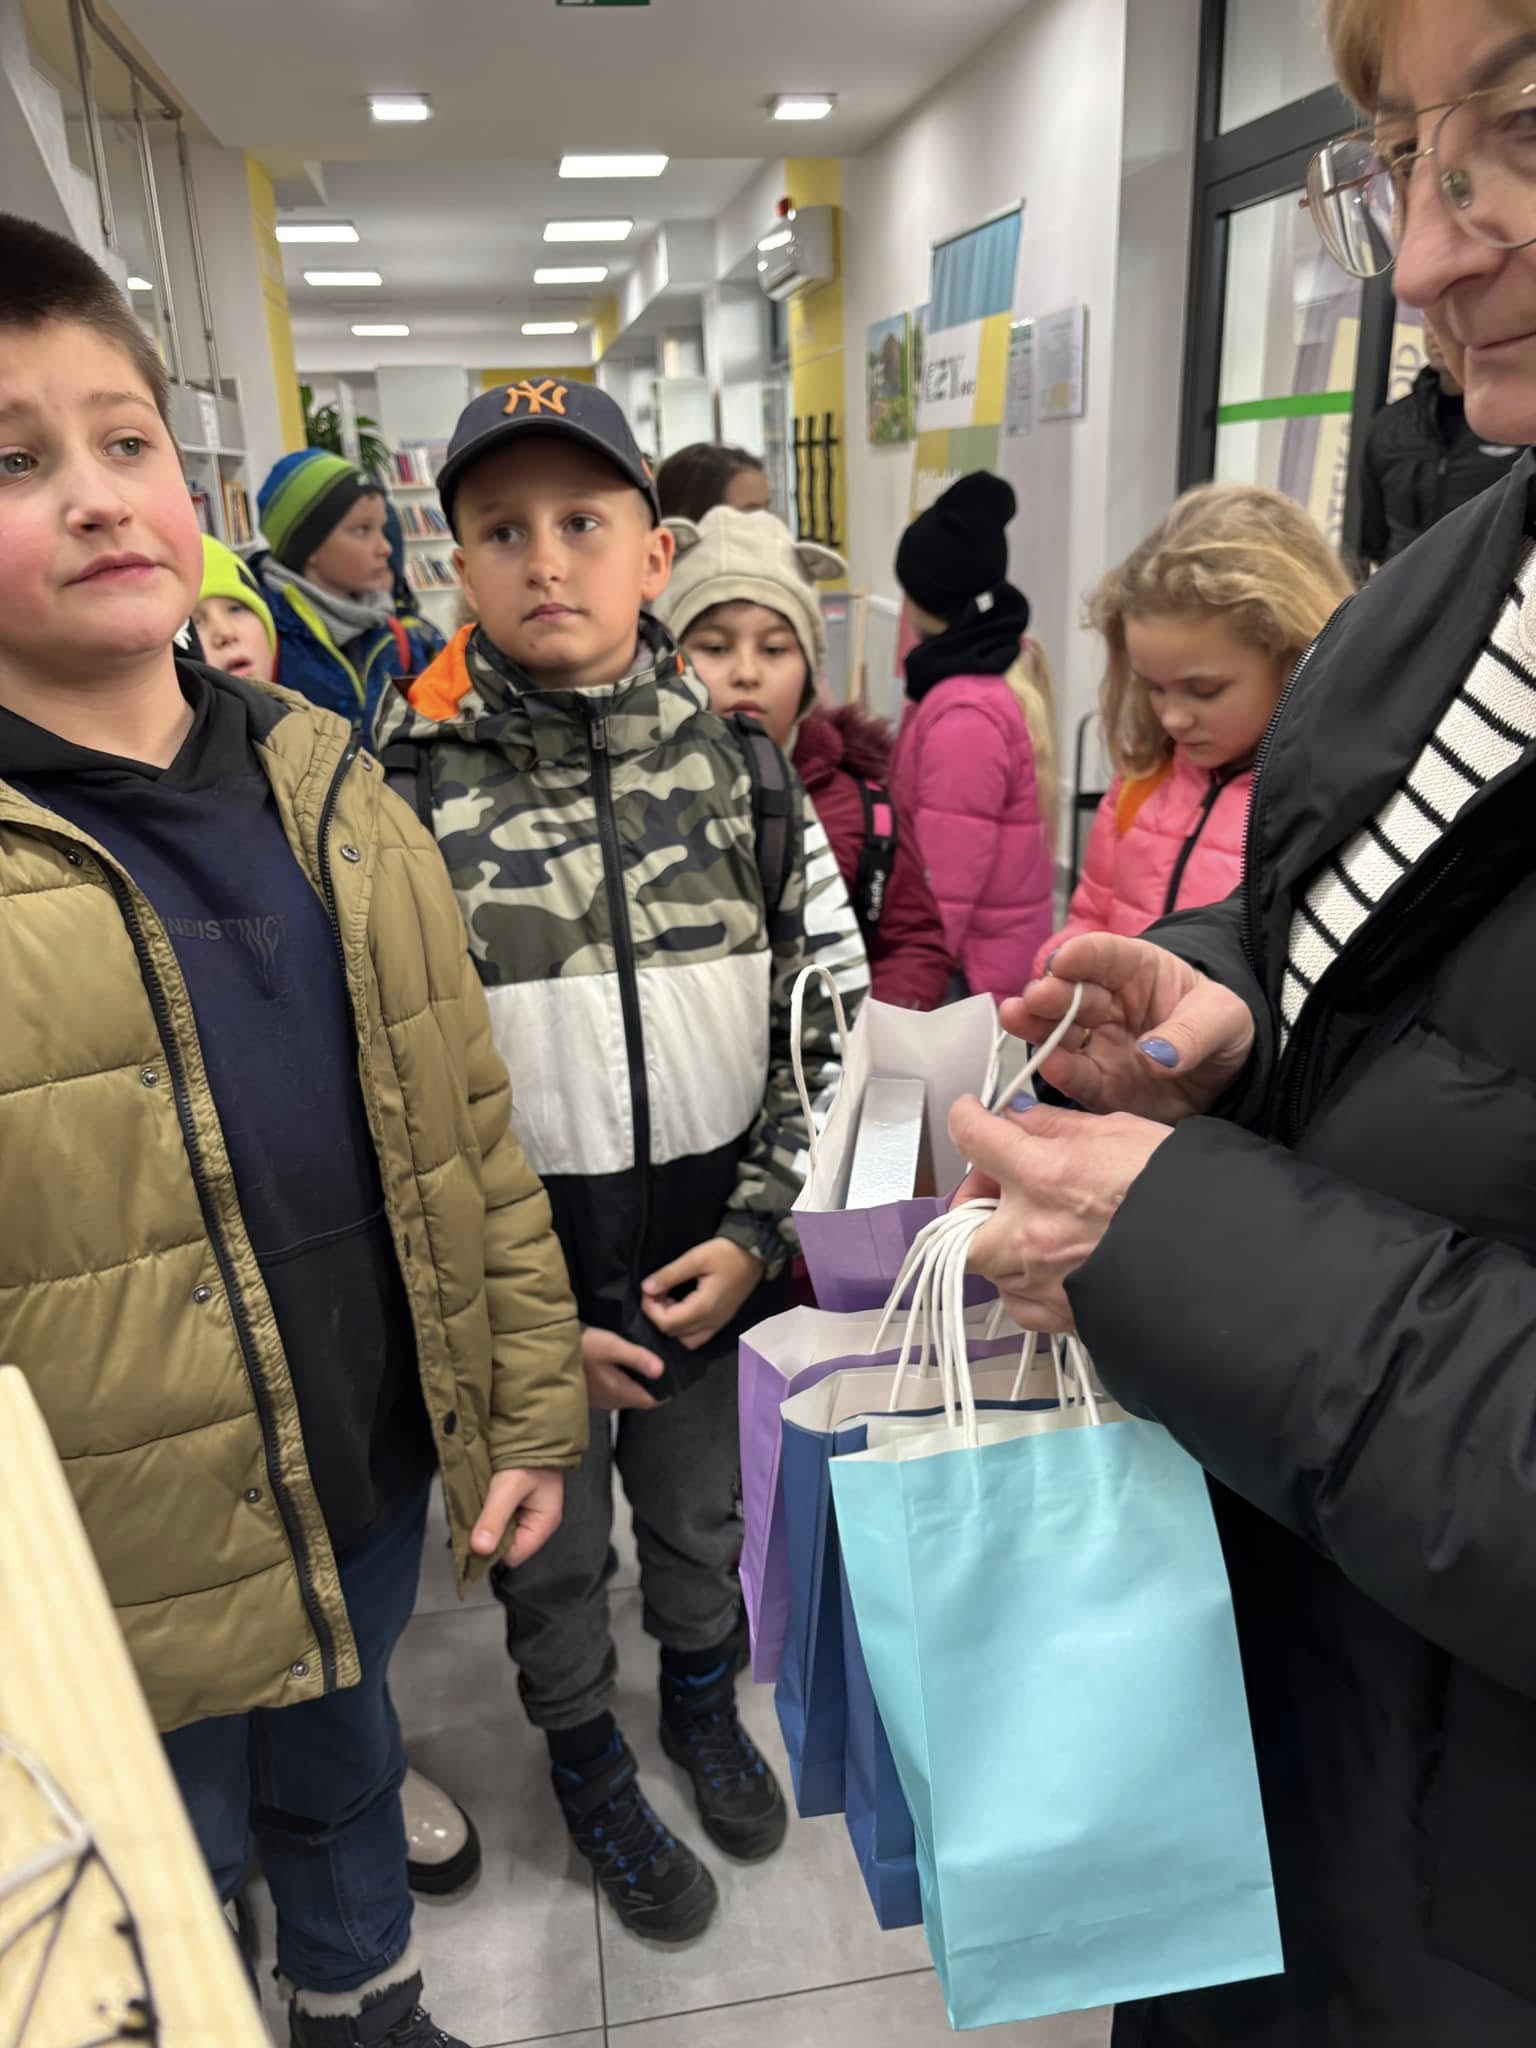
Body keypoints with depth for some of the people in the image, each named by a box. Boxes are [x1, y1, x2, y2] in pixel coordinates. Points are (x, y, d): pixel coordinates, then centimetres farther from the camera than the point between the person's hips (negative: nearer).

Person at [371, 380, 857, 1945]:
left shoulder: (739, 763, -4)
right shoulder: (401, 789, -12)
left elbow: (808, 1019, 1)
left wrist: (757, 1230, -7)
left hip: (711, 1252, 2)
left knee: (702, 1516, 25)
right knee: (551, 1551, 20)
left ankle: (702, 1701, 55)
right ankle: (588, 1769, 49)